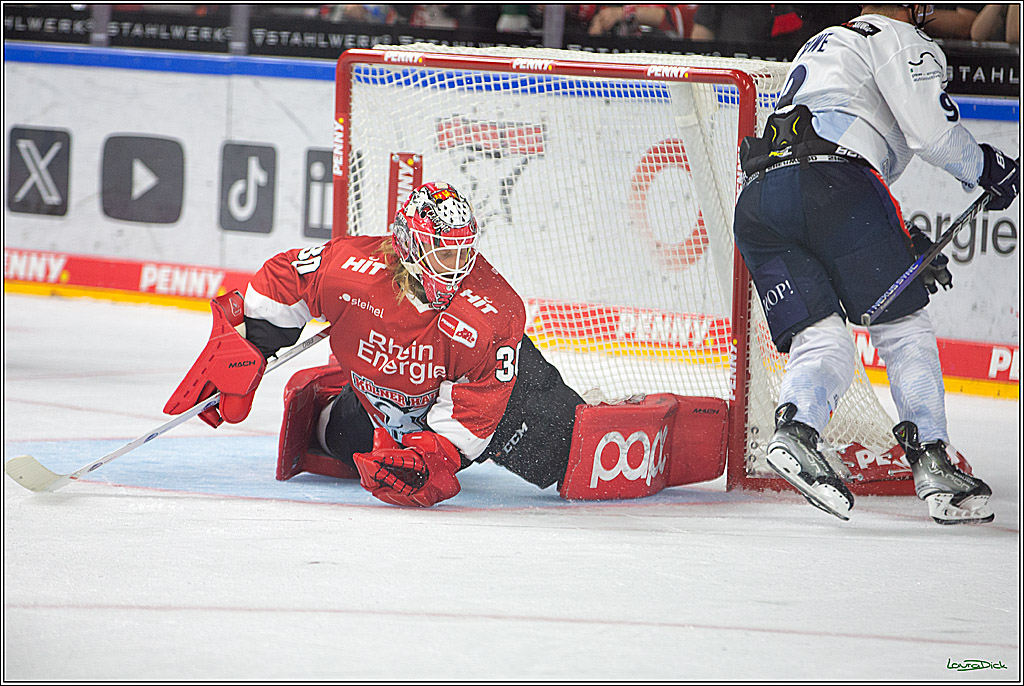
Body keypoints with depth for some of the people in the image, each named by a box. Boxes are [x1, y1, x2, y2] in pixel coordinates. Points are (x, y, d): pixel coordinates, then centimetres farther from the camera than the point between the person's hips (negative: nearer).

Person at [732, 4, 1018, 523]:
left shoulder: (823, 47, 38)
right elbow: (932, 130, -2)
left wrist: (909, 246, 33)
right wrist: (987, 169, 17)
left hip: (755, 198, 7)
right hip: (830, 181, -7)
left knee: (820, 341, 4)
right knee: (903, 325, 6)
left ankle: (794, 429, -25)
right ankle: (932, 465, 0)